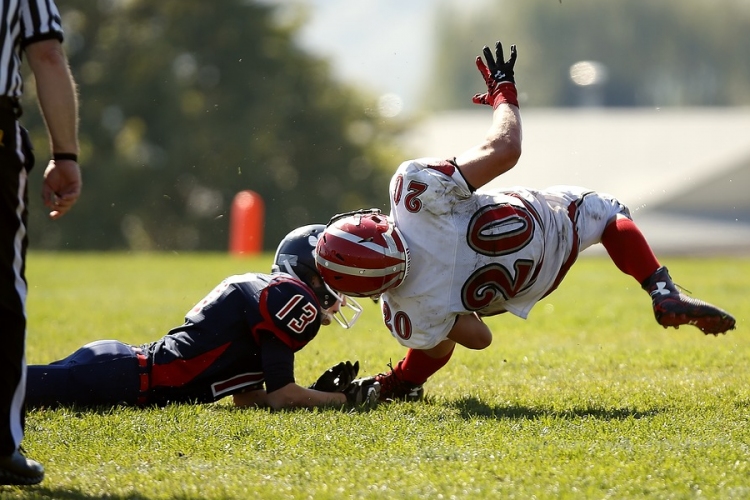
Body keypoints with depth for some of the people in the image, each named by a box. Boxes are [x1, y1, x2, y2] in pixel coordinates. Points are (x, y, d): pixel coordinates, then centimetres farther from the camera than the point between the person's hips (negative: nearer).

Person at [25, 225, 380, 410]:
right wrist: (345, 399, 2)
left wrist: (320, 391, 18)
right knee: (33, 387, -16)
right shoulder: (293, 298, -7)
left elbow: (246, 396, 22)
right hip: (124, 378, -9)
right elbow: (280, 396, -8)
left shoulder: (260, 291, 22)